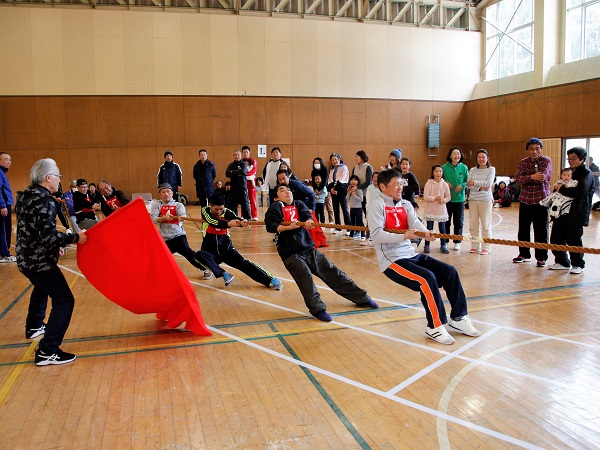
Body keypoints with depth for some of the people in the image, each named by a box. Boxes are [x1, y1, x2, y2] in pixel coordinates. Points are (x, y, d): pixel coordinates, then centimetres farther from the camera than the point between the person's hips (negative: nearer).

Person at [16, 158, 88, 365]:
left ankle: (34, 327, 54)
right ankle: (47, 352, -13)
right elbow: (48, 235, -28)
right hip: (40, 261, -10)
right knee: (64, 301, -10)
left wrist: (54, 246, 20)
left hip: (25, 258, 10)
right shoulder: (45, 201, -20)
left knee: (41, 288, 35)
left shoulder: (25, 196, 9)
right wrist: (75, 238, -19)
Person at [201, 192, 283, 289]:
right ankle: (224, 274, -24)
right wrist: (228, 224, -46)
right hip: (210, 249, 0)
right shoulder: (205, 211, -6)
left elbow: (235, 218, -24)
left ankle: (270, 280, -21)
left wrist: (242, 222, -49)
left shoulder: (226, 212, -3)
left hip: (226, 248, 1)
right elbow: (213, 222, -27)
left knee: (243, 263, -18)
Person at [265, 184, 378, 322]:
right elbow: (270, 226, -14)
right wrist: (289, 227, -26)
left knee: (332, 272, 5)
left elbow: (308, 216, -4)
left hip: (309, 249, 5)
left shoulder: (299, 204, 15)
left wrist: (308, 222, -27)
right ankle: (317, 309, -26)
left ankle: (362, 298, 12)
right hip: (290, 253, -4)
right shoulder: (276, 207, 1)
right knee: (305, 276, -26)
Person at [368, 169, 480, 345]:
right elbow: (376, 235, -19)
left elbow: (415, 223, -5)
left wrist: (425, 232, -29)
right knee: (427, 278, -26)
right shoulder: (377, 205, -7)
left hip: (411, 255, 7)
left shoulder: (406, 205, 13)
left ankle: (458, 318, 9)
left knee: (450, 271, -3)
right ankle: (435, 327, -11)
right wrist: (403, 236, -31)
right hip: (392, 261, -7)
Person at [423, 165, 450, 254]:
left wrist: (444, 200, -15)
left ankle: (443, 245, 19)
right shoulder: (428, 184, -4)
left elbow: (448, 196, 5)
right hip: (430, 210, -2)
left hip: (441, 210, 2)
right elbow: (425, 197, -9)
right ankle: (426, 246, 12)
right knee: (429, 228, 3)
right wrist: (435, 198, -20)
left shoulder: (444, 184, 2)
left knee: (442, 228, 8)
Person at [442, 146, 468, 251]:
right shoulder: (445, 167, -4)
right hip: (447, 198, -1)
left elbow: (467, 181, 5)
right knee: (446, 221, 7)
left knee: (458, 222, 8)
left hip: (459, 198, 1)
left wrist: (462, 186, -14)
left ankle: (457, 242, 19)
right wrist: (445, 183, -14)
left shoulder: (464, 168, -1)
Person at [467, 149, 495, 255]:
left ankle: (486, 247, 8)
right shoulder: (472, 170, 10)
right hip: (473, 199, 3)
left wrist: (475, 182, -6)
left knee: (485, 224, 1)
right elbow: (469, 185, -2)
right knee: (473, 224, 4)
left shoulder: (491, 169, 2)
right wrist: (480, 188, -15)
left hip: (485, 199, -3)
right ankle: (474, 246, 14)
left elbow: (488, 184, -10)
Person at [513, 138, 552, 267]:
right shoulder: (523, 162, 8)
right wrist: (532, 177, -24)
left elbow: (543, 177, -18)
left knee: (541, 231, -1)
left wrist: (526, 178, -9)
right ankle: (524, 254, 24)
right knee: (523, 229, 10)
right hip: (525, 200, 4)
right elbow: (517, 178, -8)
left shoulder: (546, 161, -1)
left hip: (541, 200, -4)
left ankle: (541, 257, 9)